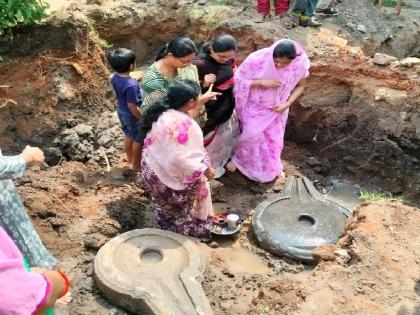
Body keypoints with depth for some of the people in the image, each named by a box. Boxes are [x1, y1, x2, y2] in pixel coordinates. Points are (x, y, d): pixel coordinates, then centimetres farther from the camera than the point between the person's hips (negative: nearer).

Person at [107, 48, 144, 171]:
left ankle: (130, 161, 42)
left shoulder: (114, 77, -10)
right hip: (132, 115, -8)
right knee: (139, 139, 14)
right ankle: (136, 165, 30)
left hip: (121, 111, 8)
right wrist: (143, 118, -15)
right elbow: (132, 106, -27)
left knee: (129, 136, 26)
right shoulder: (131, 85, -34)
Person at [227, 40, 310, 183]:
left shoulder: (299, 65, -22)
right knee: (252, 135, -4)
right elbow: (239, 79, -19)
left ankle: (270, 167, 40)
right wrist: (261, 82, -32)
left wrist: (287, 103, -16)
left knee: (273, 138, 13)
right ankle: (239, 159, 27)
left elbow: (300, 86, -3)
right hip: (254, 106, -2)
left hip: (276, 108, 2)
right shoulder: (257, 59, -29)